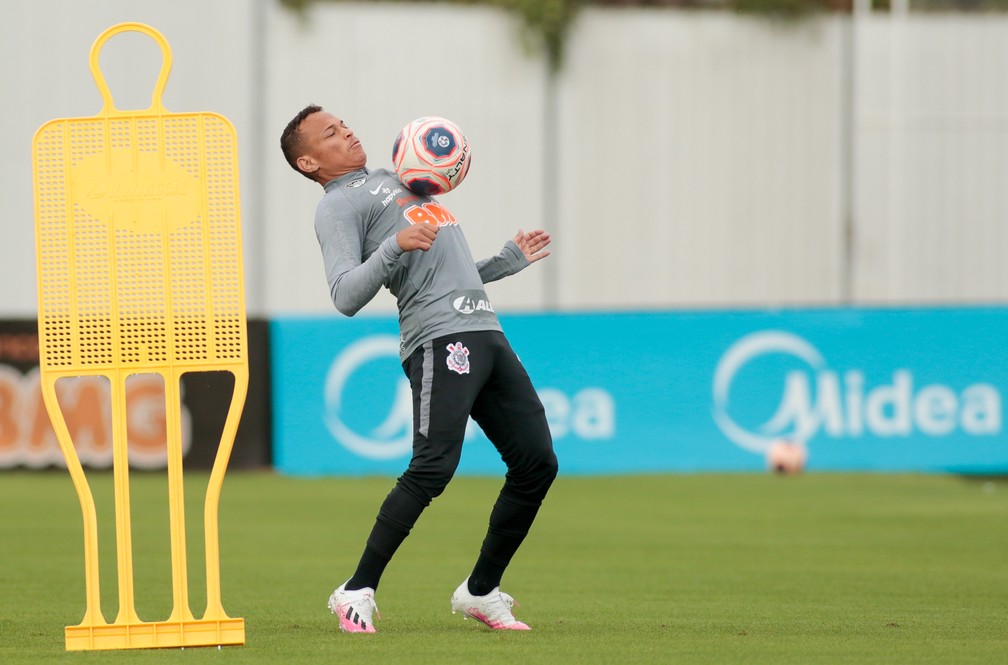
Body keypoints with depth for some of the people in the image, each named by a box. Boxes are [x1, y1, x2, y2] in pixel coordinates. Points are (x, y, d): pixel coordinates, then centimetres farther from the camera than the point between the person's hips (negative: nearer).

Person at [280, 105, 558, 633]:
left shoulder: (393, 180, 30)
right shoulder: (337, 207, 3)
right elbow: (346, 297, -12)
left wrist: (509, 260, 34)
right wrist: (395, 246, -23)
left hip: (485, 332, 8)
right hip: (439, 338, -8)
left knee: (536, 463, 4)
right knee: (433, 467, -20)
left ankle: (481, 591, 14)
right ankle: (357, 592, -13)